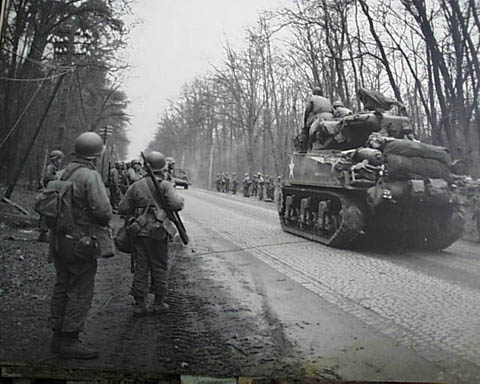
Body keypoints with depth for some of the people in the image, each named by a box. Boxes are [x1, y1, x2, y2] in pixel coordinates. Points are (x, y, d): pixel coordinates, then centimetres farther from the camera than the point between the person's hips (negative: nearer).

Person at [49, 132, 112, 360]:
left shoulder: (61, 174, 8)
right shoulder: (91, 176, -17)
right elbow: (103, 210, -23)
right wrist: (104, 221, -3)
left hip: (58, 240, 9)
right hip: (81, 242, -8)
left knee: (62, 287, 16)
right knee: (81, 292, 1)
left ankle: (58, 336, 26)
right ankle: (69, 341, 6)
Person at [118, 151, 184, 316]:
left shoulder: (136, 186, 5)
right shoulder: (165, 185, -6)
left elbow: (122, 209, 3)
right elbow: (176, 204, -20)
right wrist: (180, 199, 1)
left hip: (140, 232, 3)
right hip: (158, 232, -3)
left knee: (141, 268, 9)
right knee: (159, 267, 9)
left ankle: (140, 304, 12)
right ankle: (159, 303, 16)